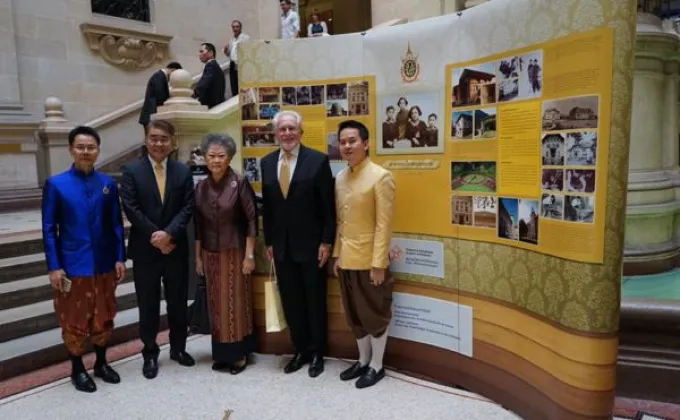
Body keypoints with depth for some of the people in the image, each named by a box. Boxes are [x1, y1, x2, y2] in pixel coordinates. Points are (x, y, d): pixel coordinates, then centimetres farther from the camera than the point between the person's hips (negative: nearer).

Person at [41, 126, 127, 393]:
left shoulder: (108, 184, 3)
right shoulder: (55, 184, -4)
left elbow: (116, 224, 4)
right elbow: (49, 229, -5)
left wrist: (120, 258, -1)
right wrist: (54, 266, -9)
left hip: (104, 264, 3)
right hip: (72, 265, -2)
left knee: (104, 317, 14)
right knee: (74, 320, 9)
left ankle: (101, 363, 33)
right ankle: (77, 369, 28)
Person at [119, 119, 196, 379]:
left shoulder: (183, 171, 5)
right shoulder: (132, 171, -2)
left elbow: (188, 207, -3)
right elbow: (131, 209, -9)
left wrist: (168, 233, -16)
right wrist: (155, 237, -14)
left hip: (176, 248, 2)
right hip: (145, 250, -2)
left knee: (178, 302, 12)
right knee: (148, 306, 8)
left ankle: (178, 348, 29)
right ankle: (150, 354, 23)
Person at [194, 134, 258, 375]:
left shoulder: (240, 183, -10)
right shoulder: (201, 187, 3)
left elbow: (251, 220, -11)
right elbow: (198, 225, 8)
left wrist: (249, 255, -14)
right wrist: (198, 257, 9)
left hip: (234, 253, -4)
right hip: (210, 255, 4)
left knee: (236, 303, 4)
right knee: (217, 305, 11)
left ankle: (240, 354, 17)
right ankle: (222, 352, 25)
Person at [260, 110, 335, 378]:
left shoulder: (318, 160, -8)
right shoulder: (267, 163, 6)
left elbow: (328, 206, -8)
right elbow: (267, 206, 10)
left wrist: (326, 242, -11)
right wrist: (268, 241, 9)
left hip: (311, 245, -4)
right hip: (282, 246, 4)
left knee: (315, 302, 10)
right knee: (291, 302, 12)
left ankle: (317, 353, 27)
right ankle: (301, 350, 29)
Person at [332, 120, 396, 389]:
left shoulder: (380, 177, -13)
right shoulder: (340, 178, 8)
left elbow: (384, 225, -15)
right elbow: (339, 221, 11)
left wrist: (378, 263, -17)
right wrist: (337, 255, 10)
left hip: (369, 260, -6)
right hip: (346, 259, 7)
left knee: (375, 314, 9)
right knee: (354, 314, 17)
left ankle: (376, 366, 25)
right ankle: (363, 361, 34)